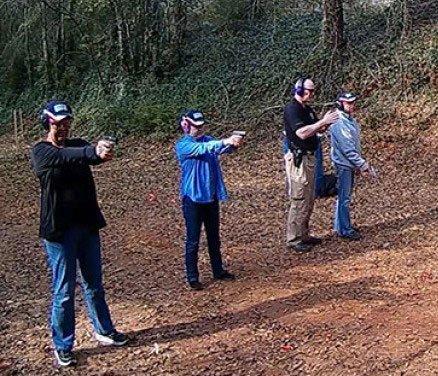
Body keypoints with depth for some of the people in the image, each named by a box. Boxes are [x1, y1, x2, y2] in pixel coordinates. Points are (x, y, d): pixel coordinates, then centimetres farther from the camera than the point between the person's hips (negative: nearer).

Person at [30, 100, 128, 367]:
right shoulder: (40, 152, -7)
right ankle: (63, 346, 17)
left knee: (94, 284, 18)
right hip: (59, 230, -5)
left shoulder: (78, 145, 7)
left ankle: (104, 330, 35)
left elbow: (90, 154, -16)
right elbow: (63, 157, -28)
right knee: (64, 291, 3)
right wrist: (96, 152, -46)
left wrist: (102, 152, -42)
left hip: (88, 225, 5)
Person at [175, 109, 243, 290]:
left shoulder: (208, 140, 7)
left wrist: (232, 144, -34)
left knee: (214, 237, 17)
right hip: (193, 197, -6)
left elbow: (222, 148, -11)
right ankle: (192, 277, 12)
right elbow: (201, 149, -28)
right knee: (193, 240, 2)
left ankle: (218, 270, 29)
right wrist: (225, 141, -38)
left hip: (211, 196, 6)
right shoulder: (183, 145, -10)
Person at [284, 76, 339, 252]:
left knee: (309, 200, 15)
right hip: (298, 159, -10)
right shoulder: (292, 109, -14)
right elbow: (302, 132, -26)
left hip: (309, 158, 10)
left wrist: (326, 123, -2)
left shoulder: (308, 109, 14)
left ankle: (303, 235, 24)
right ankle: (293, 240, 0)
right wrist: (323, 121, -22)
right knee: (299, 201, -7)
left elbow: (317, 130, 19)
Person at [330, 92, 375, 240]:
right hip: (342, 165, -10)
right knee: (344, 198, -1)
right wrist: (363, 165, -20)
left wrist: (360, 164, 14)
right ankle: (345, 230, 7)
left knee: (344, 196, 17)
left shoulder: (352, 121, 10)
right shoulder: (339, 124, -21)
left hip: (350, 164, 10)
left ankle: (340, 226, 27)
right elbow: (348, 149, -23)